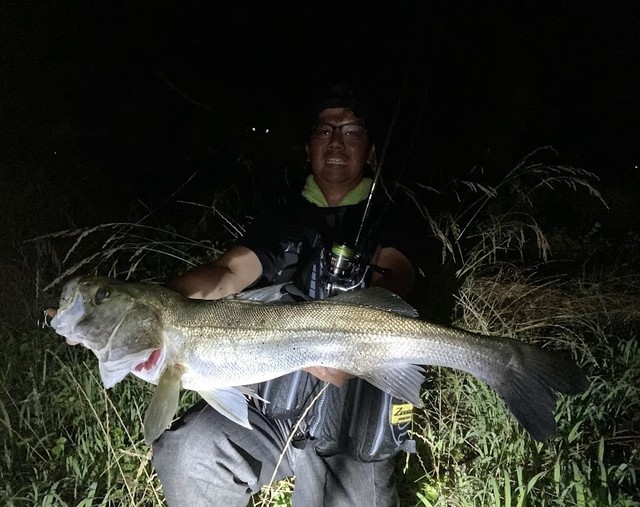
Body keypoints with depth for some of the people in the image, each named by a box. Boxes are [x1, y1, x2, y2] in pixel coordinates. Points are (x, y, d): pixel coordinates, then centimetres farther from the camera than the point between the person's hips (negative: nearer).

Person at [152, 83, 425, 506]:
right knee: (188, 455, -19)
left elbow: (391, 280, -15)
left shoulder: (387, 221, 5)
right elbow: (227, 273, -1)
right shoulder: (282, 220, 13)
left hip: (354, 419, -1)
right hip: (271, 399, 2)